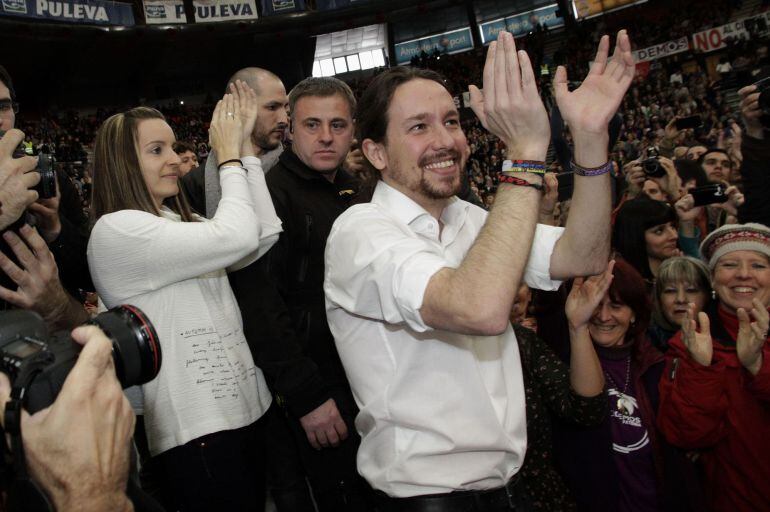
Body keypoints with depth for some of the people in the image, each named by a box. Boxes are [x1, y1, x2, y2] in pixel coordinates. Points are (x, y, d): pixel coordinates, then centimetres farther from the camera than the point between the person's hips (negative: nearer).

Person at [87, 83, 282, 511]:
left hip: (241, 407, 9)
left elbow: (264, 236, -1)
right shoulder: (116, 230, -14)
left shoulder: (180, 223, 12)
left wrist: (245, 148, -2)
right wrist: (229, 155, -7)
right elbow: (236, 237, -22)